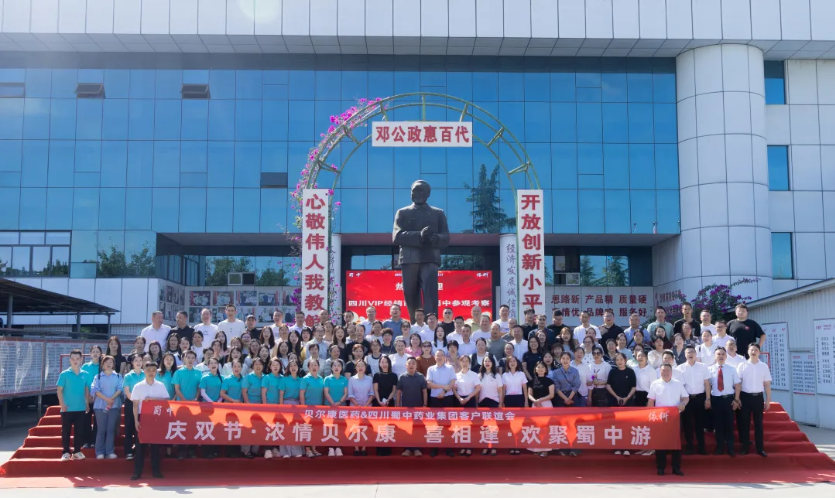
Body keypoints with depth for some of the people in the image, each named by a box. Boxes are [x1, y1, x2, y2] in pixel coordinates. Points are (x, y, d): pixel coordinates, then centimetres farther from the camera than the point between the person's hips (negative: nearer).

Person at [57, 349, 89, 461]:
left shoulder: (85, 374, 5)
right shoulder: (64, 374, -3)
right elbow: (59, 390, -3)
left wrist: (87, 403, 8)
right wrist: (62, 404, -11)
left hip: (81, 408, 3)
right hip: (67, 409, -3)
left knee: (79, 431, 6)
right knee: (66, 431, 3)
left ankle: (77, 451, 15)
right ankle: (66, 452, 10)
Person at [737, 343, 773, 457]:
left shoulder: (764, 366, 3)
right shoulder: (742, 365, -1)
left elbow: (767, 384, 5)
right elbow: (738, 382, 0)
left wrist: (768, 400, 3)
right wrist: (737, 398, -4)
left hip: (758, 397, 1)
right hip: (745, 396, -1)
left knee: (758, 423, 7)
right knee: (744, 423, 5)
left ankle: (760, 448, 14)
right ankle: (745, 447, 13)